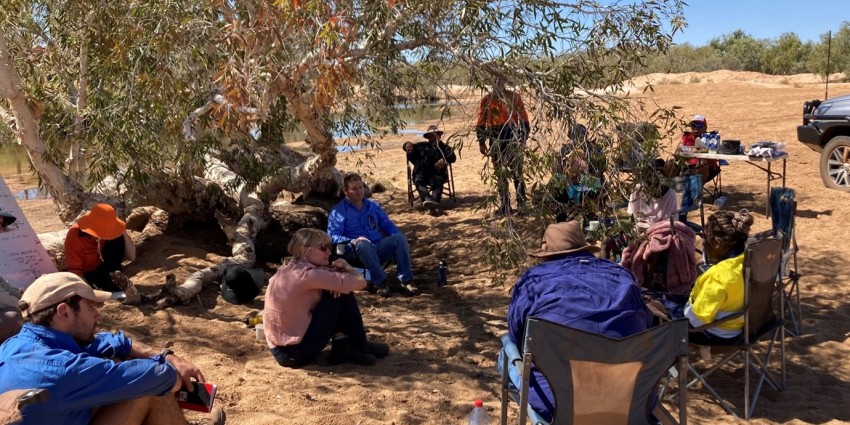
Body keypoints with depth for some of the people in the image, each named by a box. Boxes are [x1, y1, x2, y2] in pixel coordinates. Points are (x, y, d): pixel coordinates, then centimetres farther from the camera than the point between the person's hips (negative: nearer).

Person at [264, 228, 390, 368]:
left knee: (338, 289, 11)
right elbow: (360, 282, -16)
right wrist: (346, 267, 5)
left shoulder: (288, 270, 8)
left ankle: (342, 348, 10)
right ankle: (360, 347, 11)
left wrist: (338, 272, -5)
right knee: (342, 294, -5)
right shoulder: (307, 274, -19)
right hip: (296, 352, -9)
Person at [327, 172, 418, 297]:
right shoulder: (338, 211, 7)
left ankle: (406, 280, -27)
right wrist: (353, 241, -24)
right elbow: (333, 236, -5)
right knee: (362, 243, -39)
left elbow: (388, 225, 22)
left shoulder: (373, 206, 22)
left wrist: (401, 243, 2)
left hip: (379, 248, 4)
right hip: (357, 251, -4)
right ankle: (380, 281, -35)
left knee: (399, 238, -25)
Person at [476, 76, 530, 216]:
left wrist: (523, 138, -5)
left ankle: (521, 203, 5)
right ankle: (505, 206, 16)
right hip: (496, 140, 3)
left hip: (513, 138, -3)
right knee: (500, 174, 7)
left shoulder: (514, 97, 3)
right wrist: (481, 142, 4)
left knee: (517, 172, -5)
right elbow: (480, 123, 11)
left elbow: (524, 119, 2)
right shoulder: (486, 101, 10)